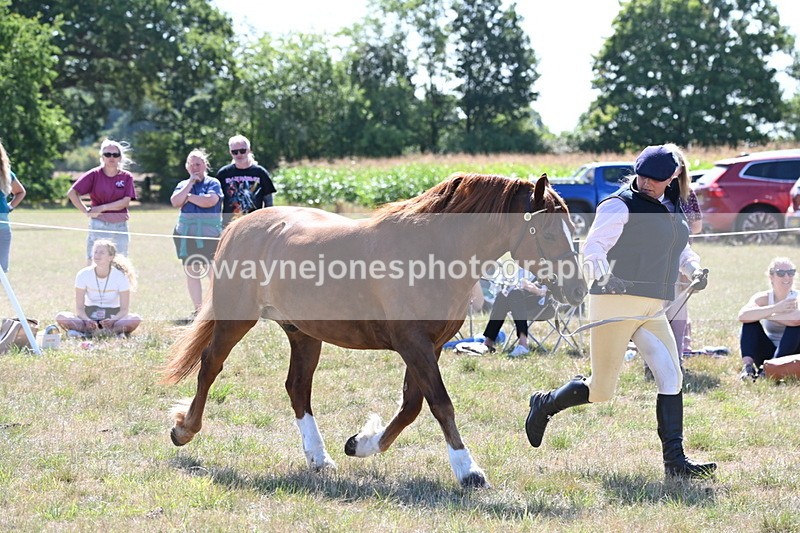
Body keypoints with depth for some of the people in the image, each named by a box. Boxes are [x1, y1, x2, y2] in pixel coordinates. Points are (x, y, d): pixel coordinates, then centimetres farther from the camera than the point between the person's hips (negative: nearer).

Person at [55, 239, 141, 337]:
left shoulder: (121, 276, -11)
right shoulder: (83, 275, -9)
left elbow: (124, 309, -10)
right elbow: (79, 308, -8)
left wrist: (113, 320, -31)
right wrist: (87, 321, -29)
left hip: (113, 317, -1)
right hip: (89, 315, 1)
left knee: (136, 319, -33)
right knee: (61, 317, -27)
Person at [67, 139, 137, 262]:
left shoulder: (127, 177, 4)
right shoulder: (94, 175, -2)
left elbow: (125, 202, -6)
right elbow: (72, 193, -4)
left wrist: (102, 208, -12)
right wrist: (86, 212, -8)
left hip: (120, 226, 3)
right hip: (99, 224, -2)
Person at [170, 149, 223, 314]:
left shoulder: (213, 183, 4)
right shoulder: (183, 185, 15)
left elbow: (210, 201, -14)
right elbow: (175, 202, -2)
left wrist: (189, 197, -3)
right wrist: (190, 183, -2)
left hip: (209, 234, -4)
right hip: (186, 235, 4)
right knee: (191, 272, 5)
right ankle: (197, 309, 10)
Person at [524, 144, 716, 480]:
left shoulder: (672, 209, 16)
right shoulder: (620, 206, -8)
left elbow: (681, 250, 28)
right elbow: (593, 246, -18)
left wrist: (695, 268, 5)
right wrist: (601, 273, -39)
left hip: (653, 310, 7)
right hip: (616, 303, -7)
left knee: (671, 377, -9)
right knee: (601, 390, -2)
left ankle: (675, 461, -7)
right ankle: (544, 405, 26)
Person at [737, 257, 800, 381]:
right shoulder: (763, 298, -3)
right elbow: (742, 316, -25)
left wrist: (765, 315, -24)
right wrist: (775, 308, -31)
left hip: (789, 355, -2)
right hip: (767, 354, 2)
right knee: (751, 321, -17)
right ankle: (748, 365, -31)